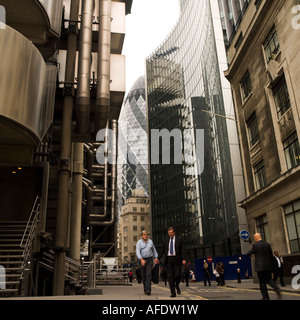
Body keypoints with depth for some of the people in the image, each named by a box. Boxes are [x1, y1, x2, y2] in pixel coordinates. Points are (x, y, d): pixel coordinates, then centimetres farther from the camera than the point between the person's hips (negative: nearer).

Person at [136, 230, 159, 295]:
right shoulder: (139, 242, -5)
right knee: (144, 275, 5)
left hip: (149, 260, 1)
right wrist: (141, 260, -30)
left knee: (149, 274, -13)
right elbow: (138, 252, -17)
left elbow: (154, 250, 16)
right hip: (142, 260, -1)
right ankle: (145, 289, 20)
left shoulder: (150, 241, 5)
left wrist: (156, 258, 11)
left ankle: (148, 289, -19)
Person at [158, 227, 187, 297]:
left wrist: (184, 259, -13)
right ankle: (173, 293, 6)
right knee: (170, 276, -1)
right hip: (168, 259, 2)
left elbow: (182, 249, -2)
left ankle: (177, 286, 26)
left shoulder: (179, 239, 2)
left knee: (178, 275, -6)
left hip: (176, 259, -2)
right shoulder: (166, 240, 10)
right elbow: (163, 250, 13)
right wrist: (158, 258, 5)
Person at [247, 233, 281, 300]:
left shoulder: (255, 245, -10)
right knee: (269, 279, 16)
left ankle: (266, 297, 8)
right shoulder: (268, 244, 5)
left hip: (260, 267, -5)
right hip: (268, 266, 5)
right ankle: (277, 289, -7)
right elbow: (271, 255, 8)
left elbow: (249, 254, -4)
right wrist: (272, 265, 15)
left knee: (262, 282, 5)